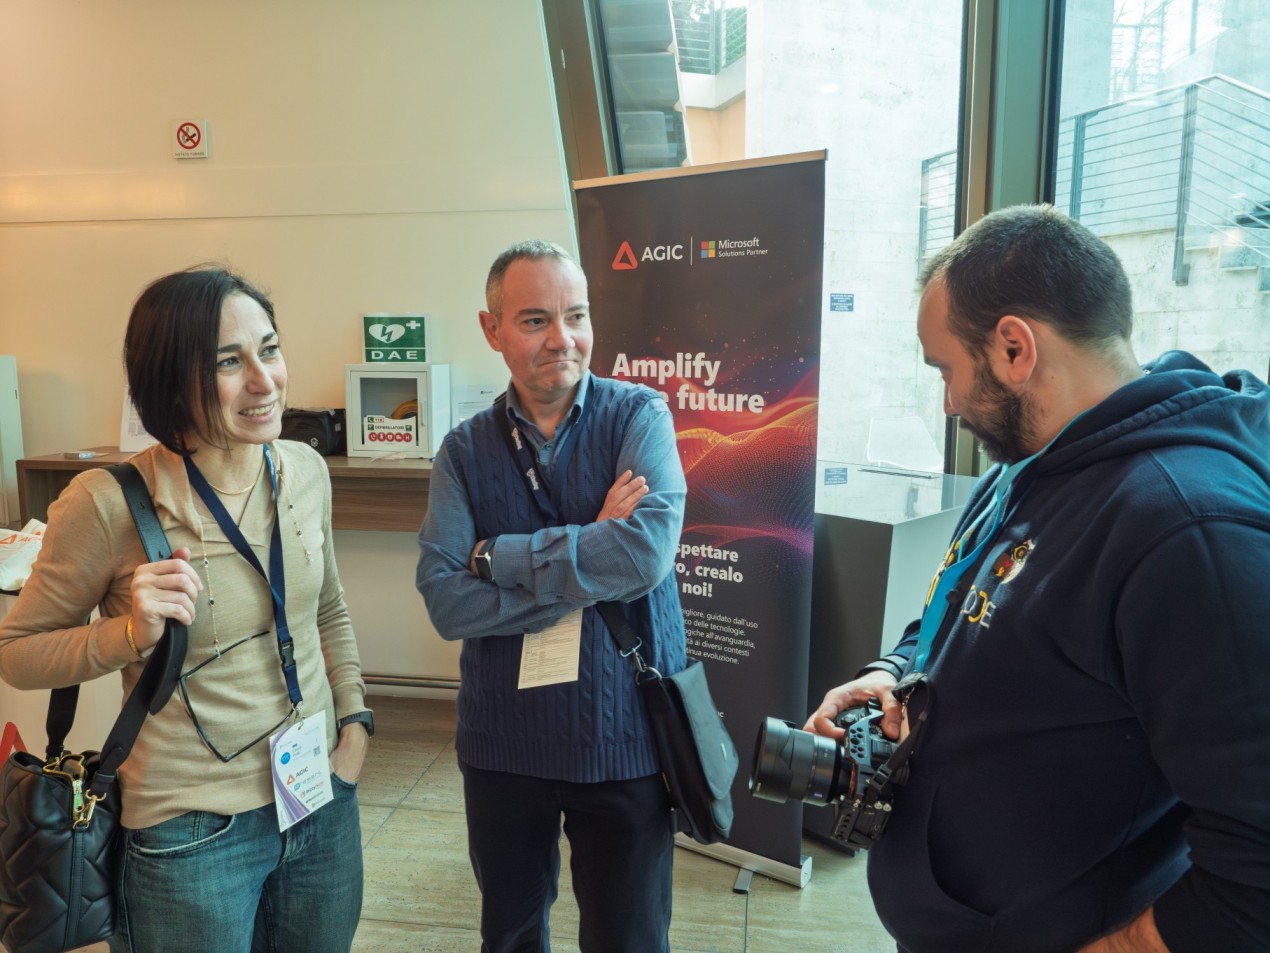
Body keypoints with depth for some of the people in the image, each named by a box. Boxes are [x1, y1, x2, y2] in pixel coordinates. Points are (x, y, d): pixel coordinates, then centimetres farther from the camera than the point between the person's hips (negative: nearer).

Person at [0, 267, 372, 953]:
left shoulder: (305, 470, -3)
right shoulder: (108, 503, -18)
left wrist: (354, 722, 4)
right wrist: (131, 633, -22)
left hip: (323, 802, 5)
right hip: (193, 836, -4)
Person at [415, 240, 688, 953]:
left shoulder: (639, 418, -9)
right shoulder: (465, 452, -3)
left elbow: (648, 551, -25)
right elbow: (446, 602, -14)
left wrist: (499, 557, -17)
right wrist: (588, 575, -21)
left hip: (625, 739, -2)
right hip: (503, 743, 3)